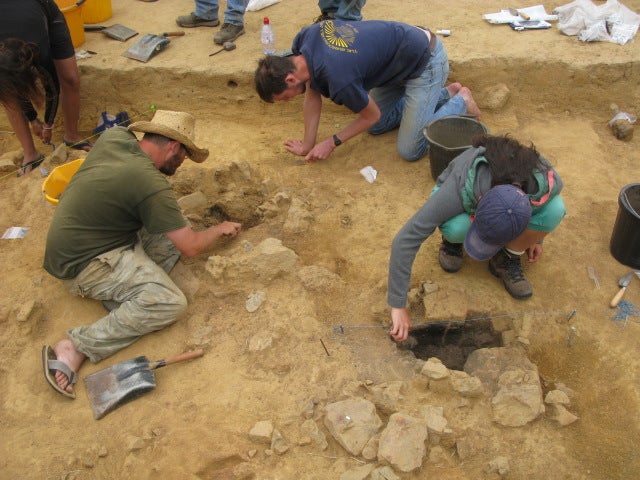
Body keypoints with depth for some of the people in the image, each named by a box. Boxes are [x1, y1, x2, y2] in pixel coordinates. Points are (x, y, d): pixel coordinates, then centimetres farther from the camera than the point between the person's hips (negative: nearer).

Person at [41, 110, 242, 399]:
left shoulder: (114, 135, -2)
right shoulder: (152, 186, -23)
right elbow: (191, 247, -17)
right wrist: (219, 230, 3)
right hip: (84, 264, -9)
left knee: (172, 231, 5)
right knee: (170, 304, -21)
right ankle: (75, 348, -17)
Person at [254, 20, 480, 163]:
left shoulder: (339, 79, -36)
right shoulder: (304, 39, -14)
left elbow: (372, 115, -16)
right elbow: (312, 96, -1)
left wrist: (332, 142, -10)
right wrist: (308, 145, 0)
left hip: (426, 60, -9)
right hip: (401, 51, 9)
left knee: (410, 151, -11)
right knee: (376, 128, 18)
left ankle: (461, 101, 10)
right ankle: (445, 94, 27)